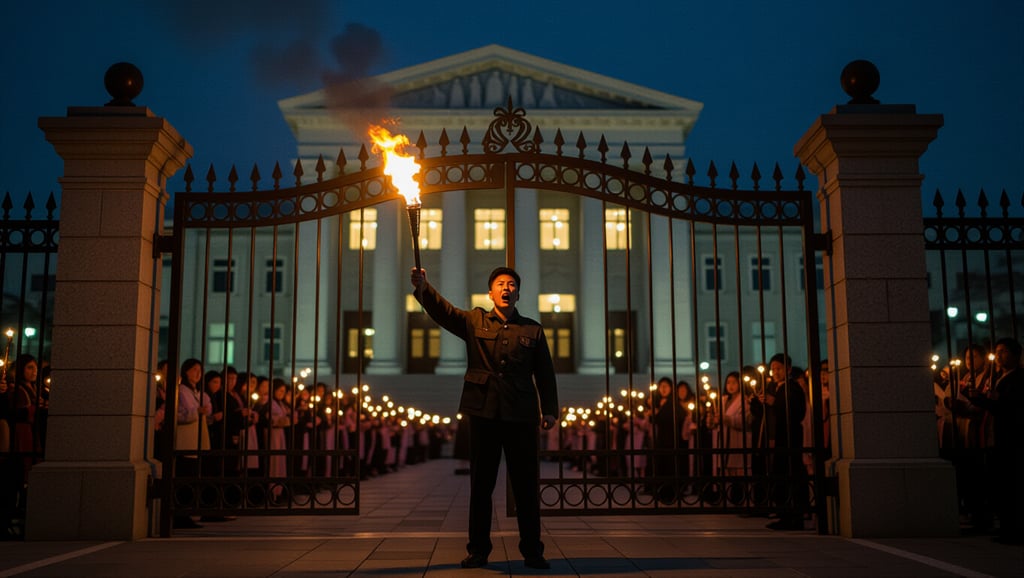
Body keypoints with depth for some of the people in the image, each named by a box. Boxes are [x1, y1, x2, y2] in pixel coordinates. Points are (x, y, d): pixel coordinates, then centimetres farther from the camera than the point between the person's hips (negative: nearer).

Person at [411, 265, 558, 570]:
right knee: (481, 484, 6)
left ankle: (532, 550, 12)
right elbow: (443, 311, -7)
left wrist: (549, 410, -2)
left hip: (521, 415, 0)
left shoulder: (533, 330, 10)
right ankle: (478, 550, 15)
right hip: (483, 413, 0)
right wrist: (423, 288, -26)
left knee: (526, 485, 2)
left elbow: (545, 373, 9)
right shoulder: (474, 322, 9)